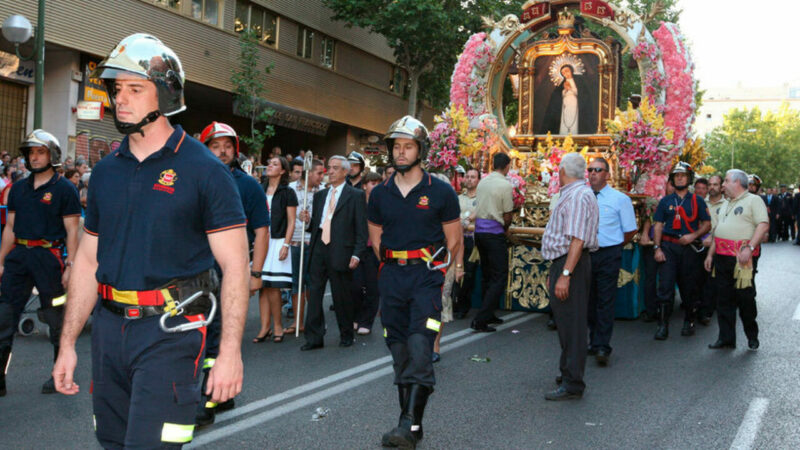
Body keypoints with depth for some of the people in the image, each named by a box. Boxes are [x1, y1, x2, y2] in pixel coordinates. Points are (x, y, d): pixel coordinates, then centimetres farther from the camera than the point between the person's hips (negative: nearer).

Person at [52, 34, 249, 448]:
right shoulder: (106, 172, 10)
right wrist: (67, 344, 12)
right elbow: (88, 260, 15)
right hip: (109, 327, 6)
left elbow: (235, 266, -10)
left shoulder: (203, 170, -7)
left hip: (170, 329, -6)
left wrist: (230, 352, -17)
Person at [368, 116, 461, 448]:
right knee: (399, 349, 7)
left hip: (427, 275, -4)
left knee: (420, 346, -16)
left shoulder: (440, 192, -2)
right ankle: (410, 422, 15)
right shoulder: (380, 194, 7)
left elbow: (453, 240, 6)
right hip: (391, 277, 4)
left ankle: (410, 423, -16)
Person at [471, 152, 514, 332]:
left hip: (479, 229, 7)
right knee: (499, 277, -4)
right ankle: (480, 320, -12)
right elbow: (507, 216, -9)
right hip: (494, 232, -7)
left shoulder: (482, 182, 9)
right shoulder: (505, 185, -11)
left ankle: (488, 315, 25)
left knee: (487, 275, 17)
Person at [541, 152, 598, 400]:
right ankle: (568, 373, 31)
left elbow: (577, 240, -24)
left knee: (571, 323, -8)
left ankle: (572, 384, -5)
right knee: (565, 321, 19)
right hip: (563, 262, 11)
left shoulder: (578, 196, -16)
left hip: (571, 264, -11)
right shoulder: (569, 194, 17)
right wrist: (555, 272, 23)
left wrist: (565, 275, -28)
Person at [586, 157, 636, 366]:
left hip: (608, 256, -4)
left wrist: (614, 246, 8)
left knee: (605, 301, -6)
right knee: (589, 300, 12)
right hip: (584, 253, 4)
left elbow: (630, 231, 3)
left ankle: (602, 347, -4)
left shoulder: (620, 199, -2)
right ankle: (594, 341, 24)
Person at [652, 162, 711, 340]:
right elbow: (658, 226, 7)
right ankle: (663, 325, -6)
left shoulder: (697, 201, 7)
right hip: (668, 247, 0)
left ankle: (689, 322, 21)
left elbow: (707, 224, 6)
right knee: (665, 286, -7)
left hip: (689, 248, 0)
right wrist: (657, 248, -4)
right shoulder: (665, 201, 9)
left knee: (689, 287, 6)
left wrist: (693, 235, -12)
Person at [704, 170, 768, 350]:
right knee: (724, 299, 7)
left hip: (742, 258, -7)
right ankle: (726, 338, 12)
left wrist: (749, 248, -22)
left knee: (745, 298, 0)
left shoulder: (753, 200, -3)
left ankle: (752, 337, 16)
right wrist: (710, 254, 19)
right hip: (722, 257, 7)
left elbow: (763, 225, -14)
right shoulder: (726, 204, 22)